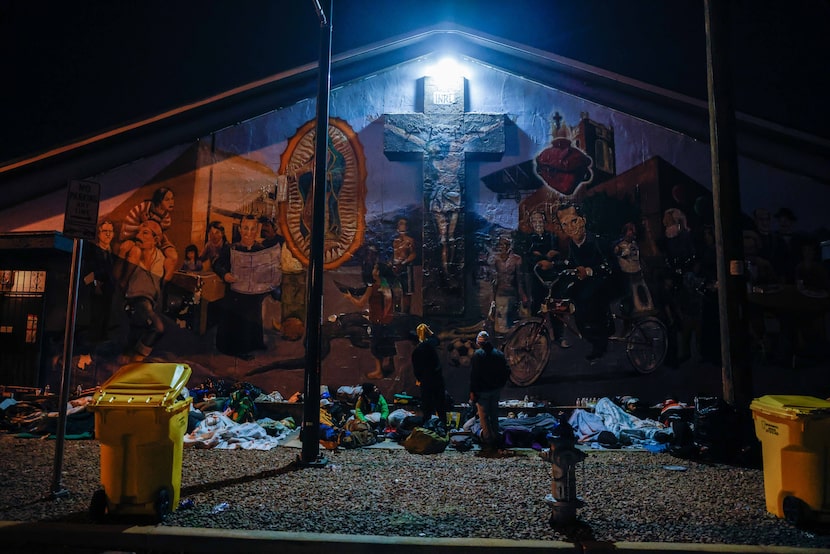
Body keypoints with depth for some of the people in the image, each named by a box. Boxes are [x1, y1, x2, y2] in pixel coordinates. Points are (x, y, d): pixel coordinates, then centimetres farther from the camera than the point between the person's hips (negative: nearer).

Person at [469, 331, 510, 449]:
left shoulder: (478, 355, -16)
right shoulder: (499, 353, -1)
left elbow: (474, 375, -17)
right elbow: (507, 372, 3)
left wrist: (472, 392, -11)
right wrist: (500, 385, 14)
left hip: (482, 390, -5)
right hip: (496, 390, 5)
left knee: (484, 416, 7)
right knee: (494, 414, 20)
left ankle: (488, 440, 13)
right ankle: (496, 438, 30)